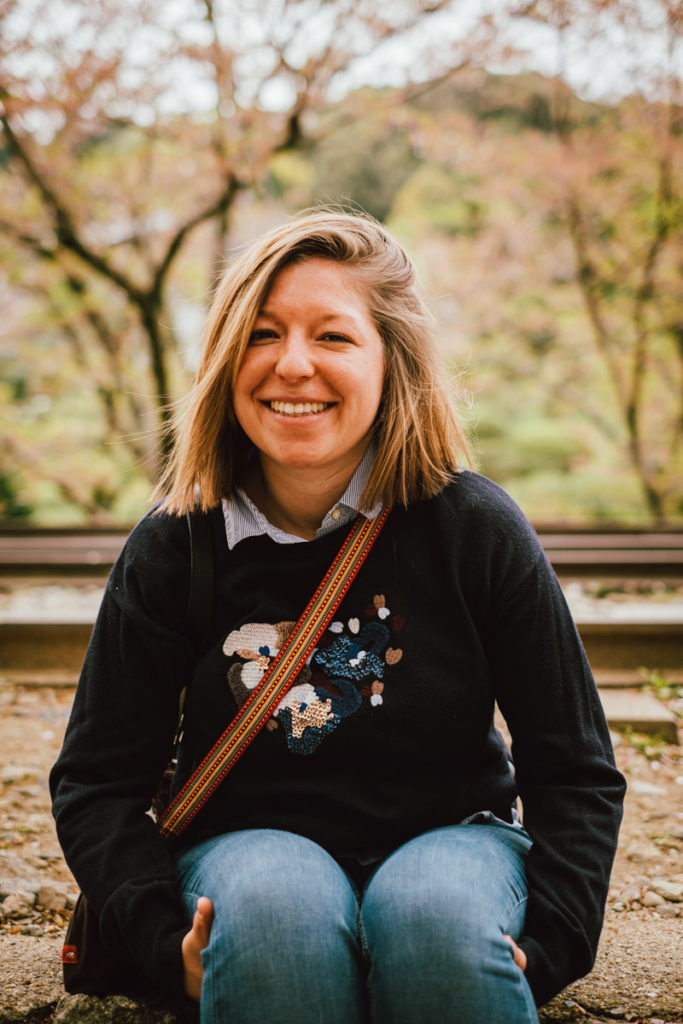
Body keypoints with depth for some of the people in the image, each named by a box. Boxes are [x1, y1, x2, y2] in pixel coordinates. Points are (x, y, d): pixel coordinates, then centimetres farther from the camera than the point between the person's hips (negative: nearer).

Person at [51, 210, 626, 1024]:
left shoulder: (475, 528, -8)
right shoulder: (172, 547, -5)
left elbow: (576, 772, -1)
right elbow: (95, 780, 1)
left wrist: (545, 948, -14)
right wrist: (164, 943, -15)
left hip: (449, 834, 0)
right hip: (250, 841, 0)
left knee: (435, 919, -35)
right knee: (275, 907, -35)